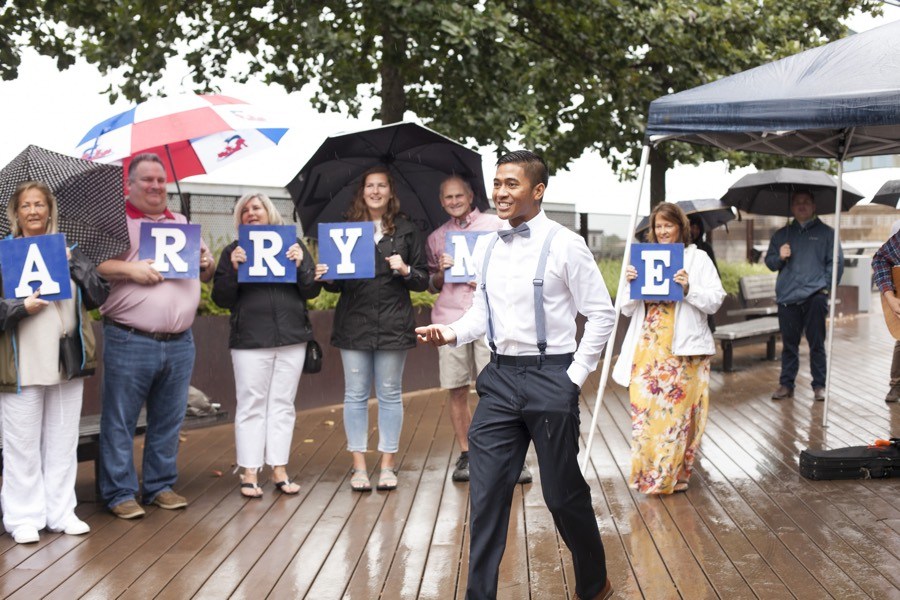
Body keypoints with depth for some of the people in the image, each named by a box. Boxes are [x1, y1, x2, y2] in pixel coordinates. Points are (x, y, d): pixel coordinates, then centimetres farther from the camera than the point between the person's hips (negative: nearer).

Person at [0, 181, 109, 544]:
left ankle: (61, 512, 22)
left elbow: (98, 296, 2)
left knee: (63, 443, 11)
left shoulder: (70, 252, 11)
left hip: (68, 362, 3)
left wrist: (73, 264, -7)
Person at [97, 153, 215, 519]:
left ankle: (160, 487, 23)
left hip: (180, 343, 5)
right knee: (120, 421, 1)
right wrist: (129, 269, -20)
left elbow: (204, 274, 23)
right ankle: (120, 493, 11)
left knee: (168, 421, 12)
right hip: (129, 342, -5)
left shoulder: (182, 224, 18)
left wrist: (207, 264, 1)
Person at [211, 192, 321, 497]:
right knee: (251, 406, 1)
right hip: (250, 340, -1)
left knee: (283, 405, 7)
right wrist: (233, 269, -13)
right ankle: (249, 474, 7)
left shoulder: (292, 245, 10)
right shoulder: (233, 251, 7)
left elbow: (312, 291, 7)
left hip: (291, 338, 2)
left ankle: (279, 470, 14)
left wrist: (300, 264, -9)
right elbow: (222, 299, 1)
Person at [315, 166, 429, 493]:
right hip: (354, 324, 1)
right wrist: (326, 278, -10)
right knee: (355, 395, 3)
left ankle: (388, 465, 15)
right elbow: (337, 283, 11)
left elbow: (423, 281, 6)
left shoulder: (406, 231, 7)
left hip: (393, 324, -1)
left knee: (390, 394, 5)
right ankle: (359, 466, 13)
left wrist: (405, 270, -13)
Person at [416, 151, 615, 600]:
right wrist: (452, 333, -3)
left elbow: (601, 315, -5)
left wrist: (575, 376, -8)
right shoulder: (485, 248, 8)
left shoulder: (564, 245, -8)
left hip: (549, 378, -4)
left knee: (563, 494, 8)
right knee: (486, 493, 3)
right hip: (500, 378, 5)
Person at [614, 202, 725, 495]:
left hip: (683, 348, -3)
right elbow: (626, 309, 14)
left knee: (679, 411, -1)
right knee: (644, 409, -3)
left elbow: (715, 301, -2)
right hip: (647, 347, 3)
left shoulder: (698, 258, 5)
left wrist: (689, 288, -17)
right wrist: (630, 283, -4)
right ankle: (647, 472, 11)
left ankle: (674, 476, 12)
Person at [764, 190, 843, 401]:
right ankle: (786, 384, 13)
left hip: (815, 297, -3)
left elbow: (836, 261, 3)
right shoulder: (781, 234, 17)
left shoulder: (825, 232, 7)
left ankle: (819, 386, 7)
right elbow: (769, 261, 15)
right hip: (787, 297, 3)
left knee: (817, 343, 0)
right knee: (789, 343, 7)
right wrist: (779, 257, -6)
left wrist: (826, 286, -6)